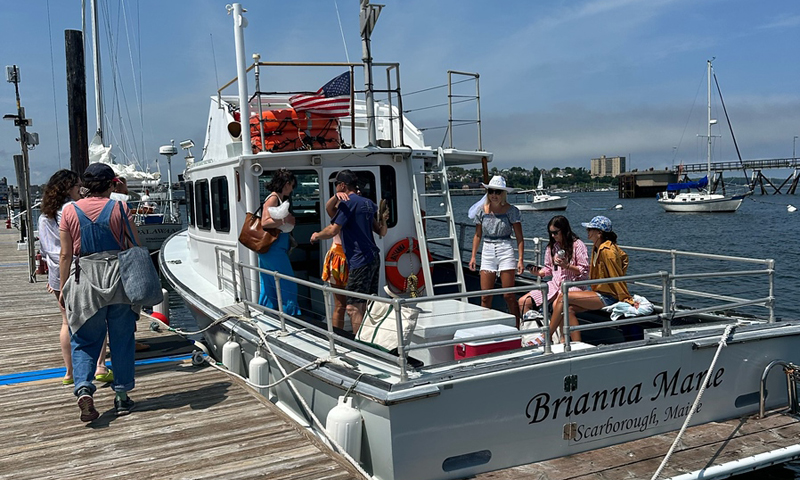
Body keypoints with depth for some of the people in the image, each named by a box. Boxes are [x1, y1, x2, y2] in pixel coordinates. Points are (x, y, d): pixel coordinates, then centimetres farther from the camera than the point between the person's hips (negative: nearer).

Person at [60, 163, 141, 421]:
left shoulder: (70, 211, 1)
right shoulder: (120, 208, -2)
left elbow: (66, 254, 2)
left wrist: (63, 288, 11)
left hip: (85, 279, 1)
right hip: (119, 275, 0)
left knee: (84, 341, 9)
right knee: (121, 340, 9)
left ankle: (84, 390, -11)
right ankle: (122, 395, 15)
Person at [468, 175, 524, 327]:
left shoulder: (511, 210, -2)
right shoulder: (481, 210, 7)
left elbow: (519, 237, -2)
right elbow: (477, 235, 14)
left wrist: (520, 259, -9)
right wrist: (473, 256, 9)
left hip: (505, 250, -3)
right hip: (487, 252, 3)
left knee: (509, 296, -4)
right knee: (485, 297, 1)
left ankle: (516, 329, 7)